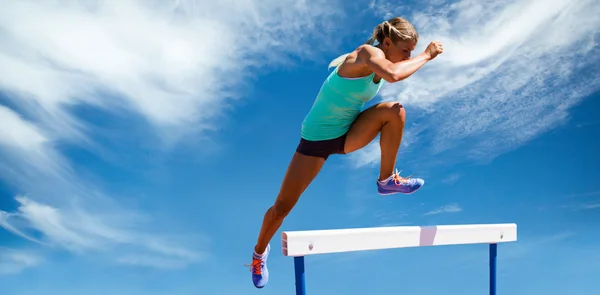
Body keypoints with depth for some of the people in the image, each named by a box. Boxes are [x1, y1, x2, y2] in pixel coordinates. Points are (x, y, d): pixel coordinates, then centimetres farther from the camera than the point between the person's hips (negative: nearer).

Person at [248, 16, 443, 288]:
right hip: (317, 138, -6)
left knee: (394, 110, -22)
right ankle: (260, 252, 29)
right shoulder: (368, 52, -25)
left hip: (348, 134, 6)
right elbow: (393, 74, -45)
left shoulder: (380, 59, -2)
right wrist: (426, 55, -33)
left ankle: (387, 180, -8)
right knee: (282, 208, 0)